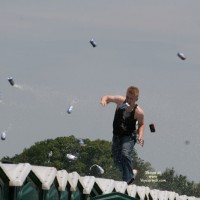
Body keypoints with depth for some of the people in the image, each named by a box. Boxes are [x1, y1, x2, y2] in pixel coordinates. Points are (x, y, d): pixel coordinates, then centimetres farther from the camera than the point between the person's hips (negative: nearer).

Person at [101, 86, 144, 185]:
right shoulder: (120, 101, -14)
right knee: (117, 160, 12)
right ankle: (129, 176, 38)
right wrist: (104, 100, -27)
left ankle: (127, 179, -23)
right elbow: (107, 97, -2)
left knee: (125, 154, -30)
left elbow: (141, 124, 0)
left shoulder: (138, 112, -19)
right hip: (116, 135, 5)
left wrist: (140, 135, -17)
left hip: (129, 136, -5)